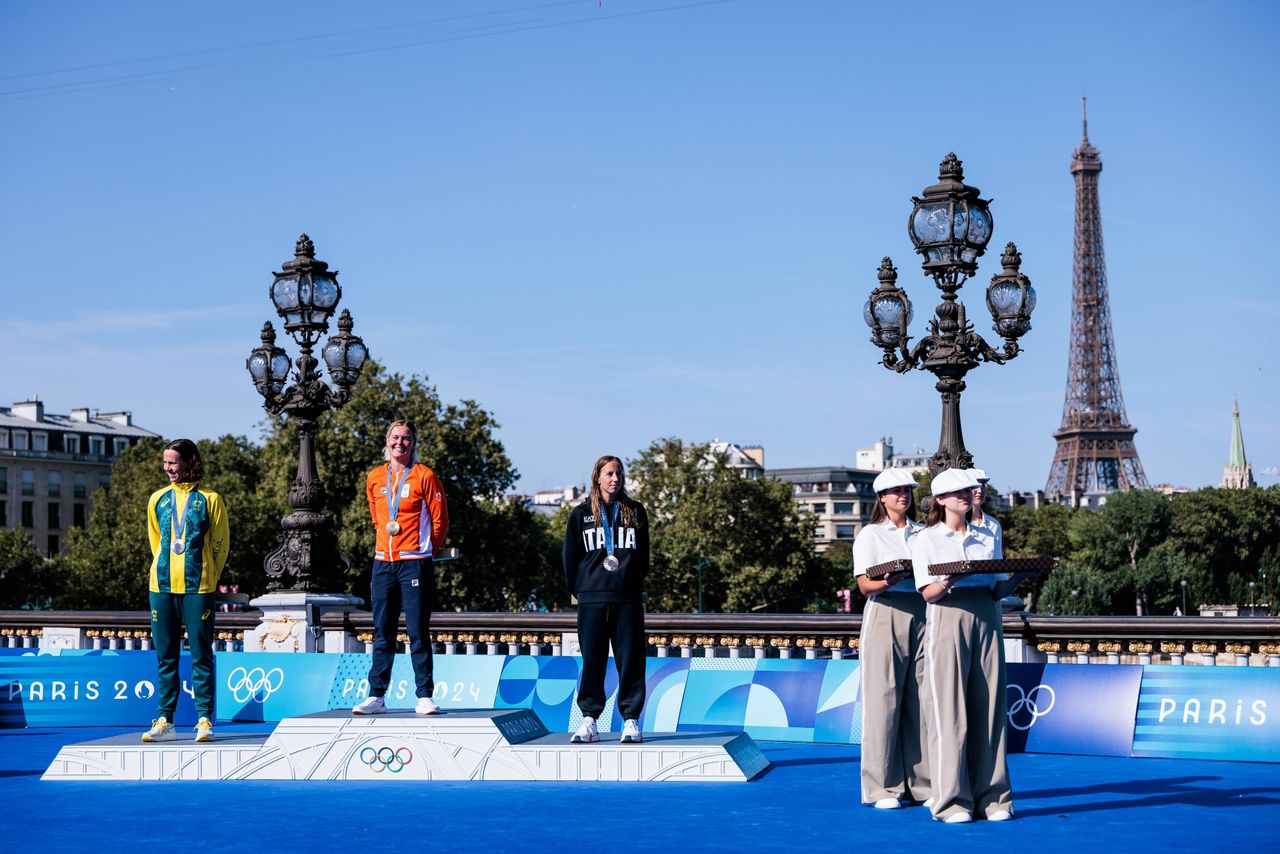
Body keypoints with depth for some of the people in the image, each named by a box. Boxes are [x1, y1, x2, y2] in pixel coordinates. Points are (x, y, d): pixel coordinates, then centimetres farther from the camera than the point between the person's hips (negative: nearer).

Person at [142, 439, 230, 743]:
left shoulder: (209, 499, 0)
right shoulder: (158, 499, 10)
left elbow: (221, 544, 4)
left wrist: (207, 578, 4)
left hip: (198, 589, -4)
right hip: (162, 587, 4)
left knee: (201, 655, -1)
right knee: (165, 657, 7)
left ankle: (205, 719, 4)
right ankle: (165, 721, 11)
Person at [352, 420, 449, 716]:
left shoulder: (424, 476, -2)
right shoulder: (374, 478, 11)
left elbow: (440, 520, 2)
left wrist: (424, 549, 8)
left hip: (415, 564, -4)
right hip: (383, 563, 4)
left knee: (418, 632, -4)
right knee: (382, 633, 5)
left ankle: (424, 697, -1)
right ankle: (376, 696, 8)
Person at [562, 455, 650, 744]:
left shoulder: (635, 512, 9)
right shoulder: (581, 514, 7)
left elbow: (643, 554, 13)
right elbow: (570, 557, 9)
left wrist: (636, 582, 7)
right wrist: (578, 589, 6)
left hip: (628, 598, 1)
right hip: (592, 599, 0)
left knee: (631, 659, 0)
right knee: (592, 660, 1)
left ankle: (631, 719, 5)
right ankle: (589, 719, 6)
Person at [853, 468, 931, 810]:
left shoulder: (924, 534, 18)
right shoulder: (870, 535, 6)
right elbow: (865, 585, -4)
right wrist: (891, 580, -24)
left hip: (922, 616, 4)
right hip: (885, 618, -4)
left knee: (922, 700, 0)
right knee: (883, 700, -5)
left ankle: (922, 783, 7)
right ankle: (883, 788, 0)